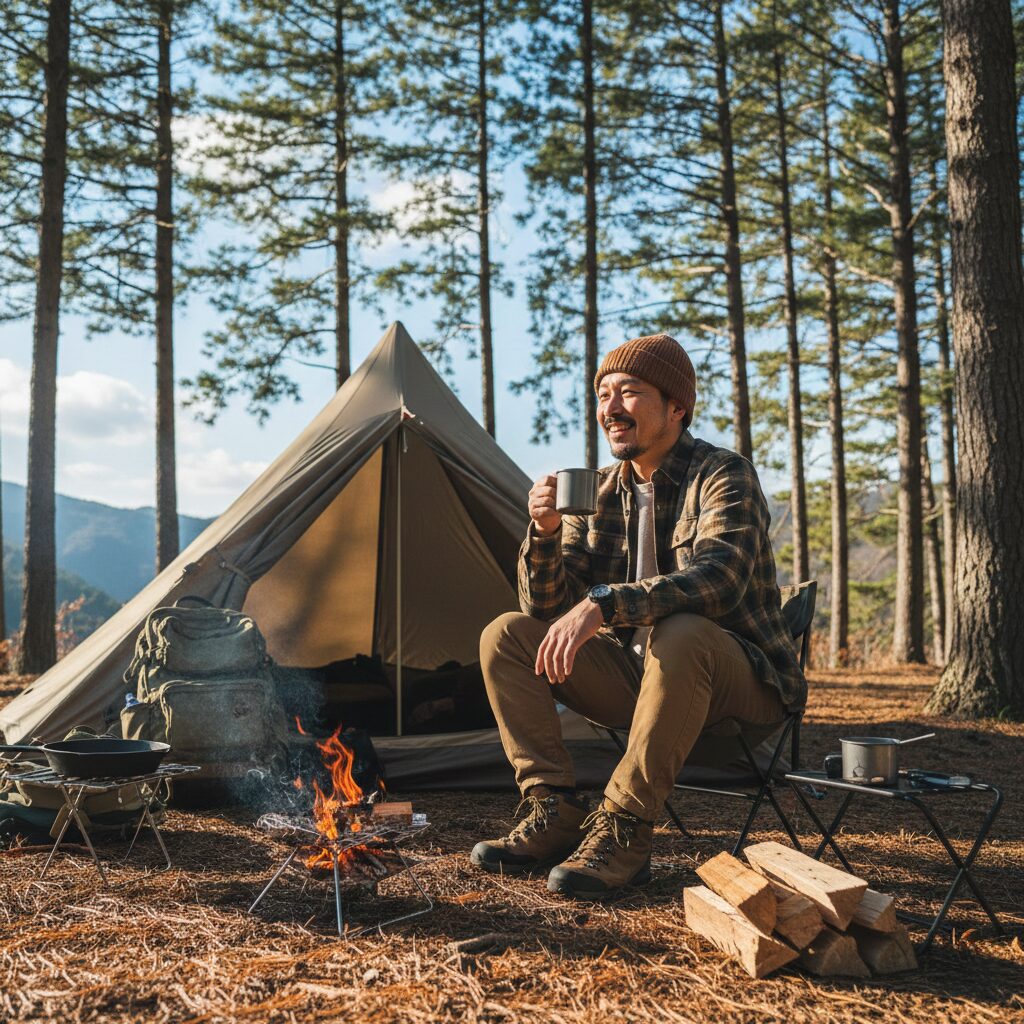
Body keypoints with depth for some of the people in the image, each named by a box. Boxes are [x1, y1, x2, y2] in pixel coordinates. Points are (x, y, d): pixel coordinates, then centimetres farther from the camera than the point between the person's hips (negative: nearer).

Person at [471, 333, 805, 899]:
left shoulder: (723, 475, -13)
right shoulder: (602, 490, 5)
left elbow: (716, 578, -33)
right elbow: (546, 609, 1)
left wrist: (602, 605, -42)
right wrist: (546, 531, -19)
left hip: (740, 682, -6)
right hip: (640, 676, 6)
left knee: (681, 635, -40)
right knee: (506, 636, -7)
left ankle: (624, 829, -26)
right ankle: (554, 811, -9)